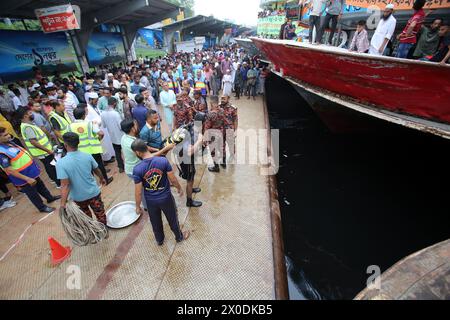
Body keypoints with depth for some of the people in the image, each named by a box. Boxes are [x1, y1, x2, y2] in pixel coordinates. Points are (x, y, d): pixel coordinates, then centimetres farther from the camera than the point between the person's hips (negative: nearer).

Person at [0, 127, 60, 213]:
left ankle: (50, 198, 47)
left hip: (31, 170, 8)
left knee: (40, 185, 26)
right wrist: (27, 179, -26)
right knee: (32, 193, 12)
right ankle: (42, 207, 31)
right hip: (23, 178, -8)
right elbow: (9, 170, -27)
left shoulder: (9, 142, -2)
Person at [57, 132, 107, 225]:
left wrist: (63, 203, -21)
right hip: (93, 192, 1)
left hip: (78, 196, 0)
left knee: (86, 215, 26)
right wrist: (102, 179, 21)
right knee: (100, 213, 16)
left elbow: (65, 185, -25)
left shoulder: (61, 163, -22)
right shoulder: (87, 156, -13)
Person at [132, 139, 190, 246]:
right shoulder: (163, 161, -21)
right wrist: (179, 188, 8)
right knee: (173, 219, 24)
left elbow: (138, 192, -13)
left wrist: (138, 206, 4)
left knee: (155, 222, 27)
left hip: (151, 201, 1)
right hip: (166, 198, 0)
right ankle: (179, 237, 47)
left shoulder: (137, 169, -21)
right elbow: (173, 179, -12)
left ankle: (160, 240, 50)